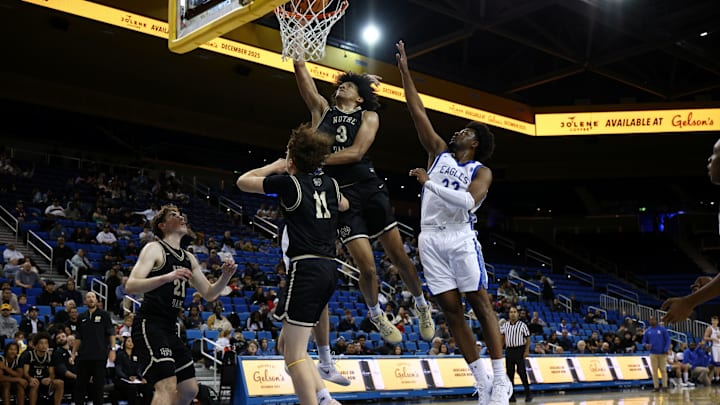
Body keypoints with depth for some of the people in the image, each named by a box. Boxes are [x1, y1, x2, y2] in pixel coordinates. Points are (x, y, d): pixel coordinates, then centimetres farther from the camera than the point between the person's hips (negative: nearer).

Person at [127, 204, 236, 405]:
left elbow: (209, 293, 20)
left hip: (169, 329, 9)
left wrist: (225, 276, 0)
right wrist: (167, 277, -32)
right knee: (167, 387, -20)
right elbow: (130, 286, -18)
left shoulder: (188, 258, 17)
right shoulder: (154, 248, -5)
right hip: (149, 326, -9)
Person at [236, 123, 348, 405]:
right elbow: (343, 205, 38)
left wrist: (274, 167, 21)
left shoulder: (289, 182, -5)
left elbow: (243, 182, 8)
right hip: (329, 268, 8)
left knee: (294, 353, -6)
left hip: (307, 269, -8)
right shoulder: (329, 183, 13)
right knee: (288, 343, 18)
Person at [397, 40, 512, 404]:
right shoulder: (439, 152, 16)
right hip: (430, 240, 4)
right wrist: (404, 70, 11)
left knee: (480, 305, -3)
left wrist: (429, 182, -17)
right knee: (451, 310, 2)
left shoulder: (481, 172, 2)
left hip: (460, 238, -4)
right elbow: (417, 111, 13)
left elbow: (468, 202, -18)